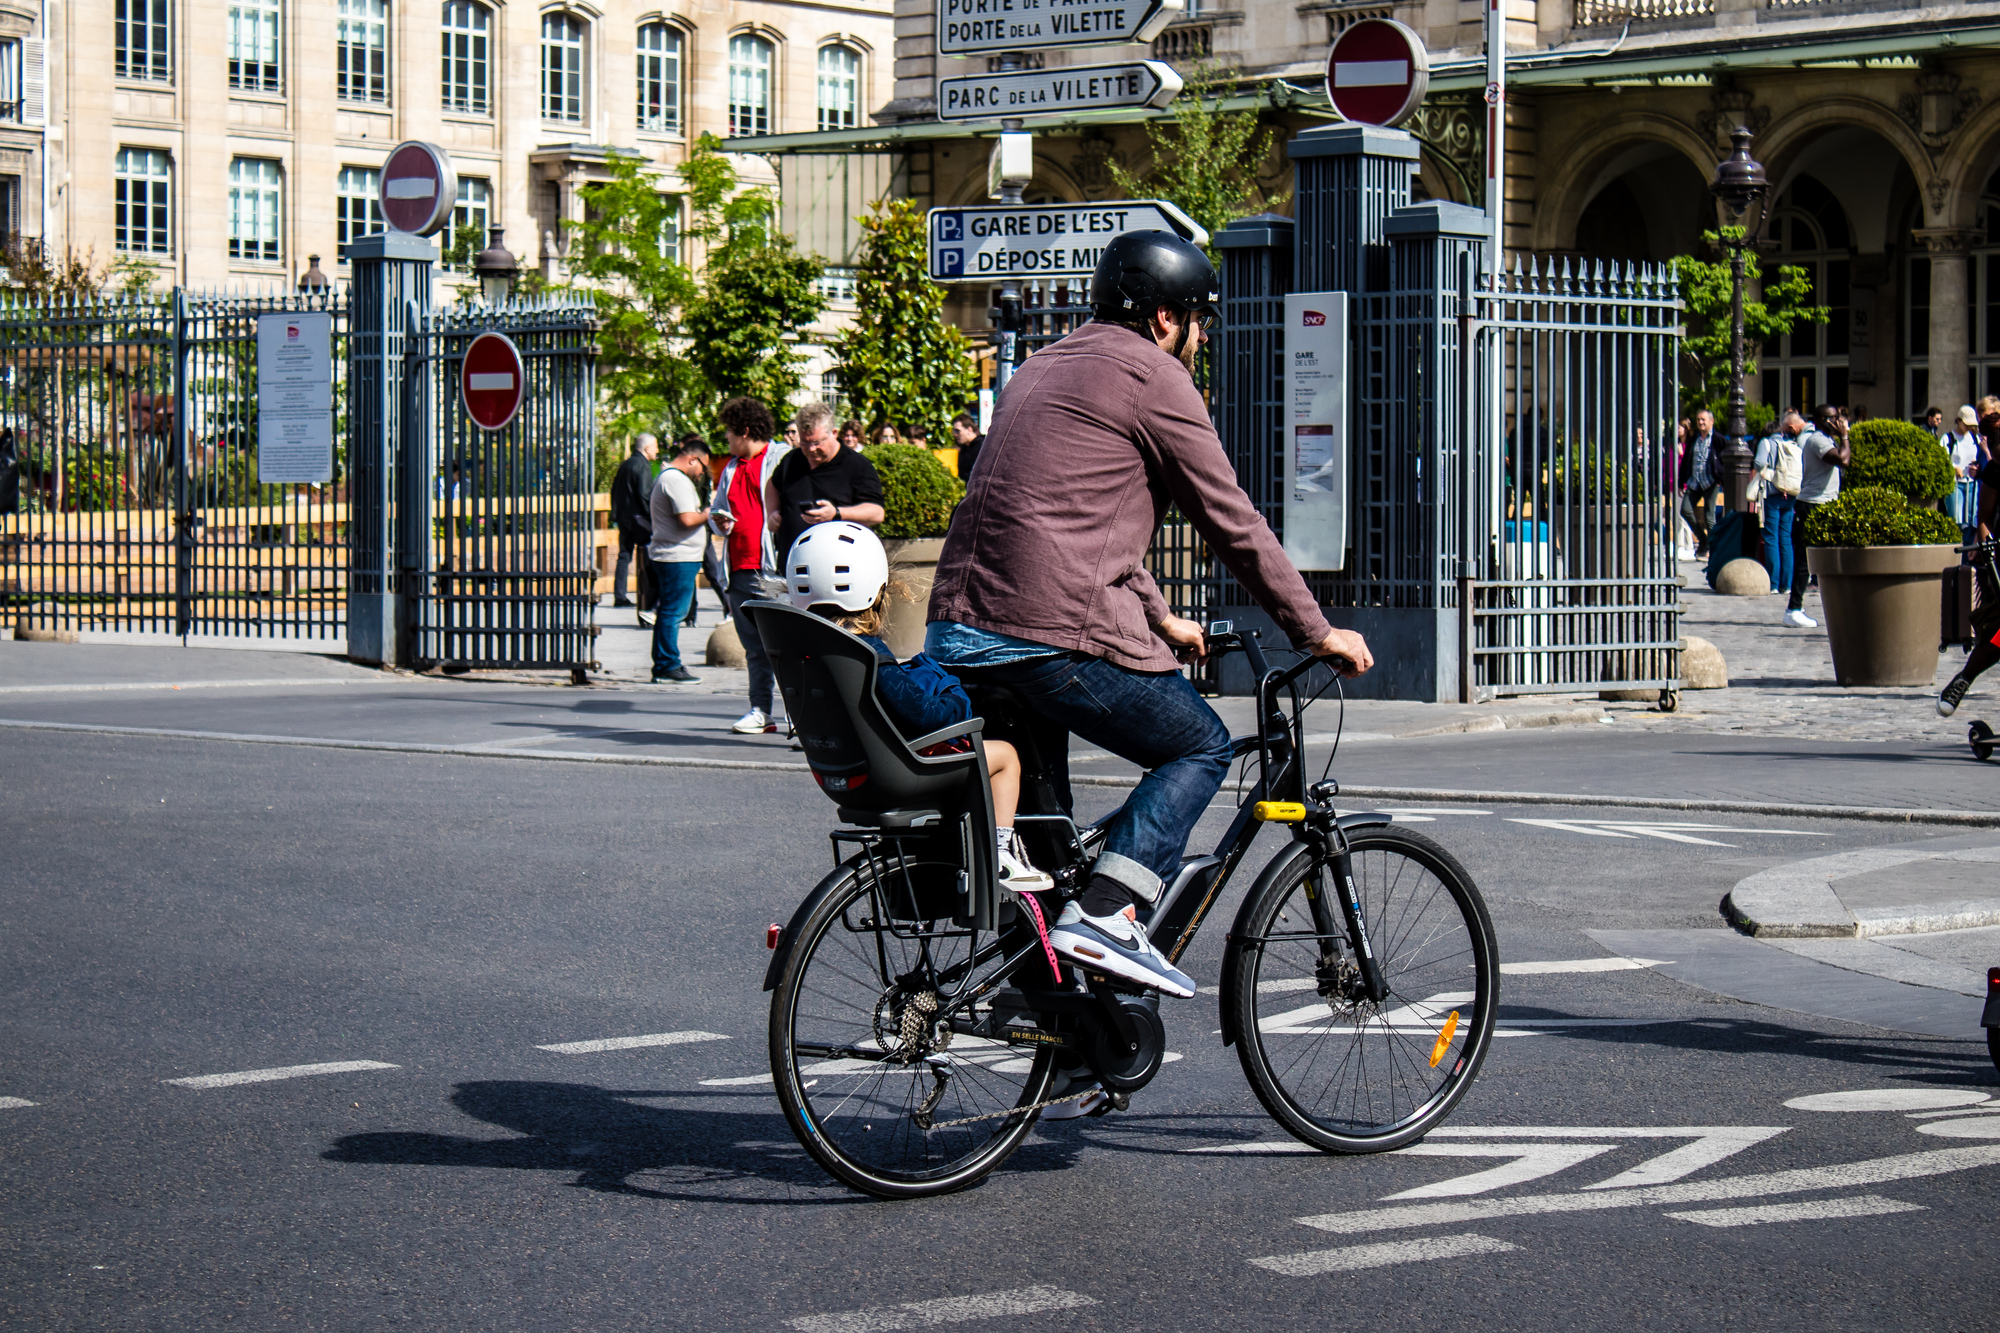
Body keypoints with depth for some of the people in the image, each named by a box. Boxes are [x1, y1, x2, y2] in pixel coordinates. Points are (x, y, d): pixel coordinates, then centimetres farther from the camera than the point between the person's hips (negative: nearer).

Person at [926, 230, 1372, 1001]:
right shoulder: (1152, 375, -1)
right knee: (1200, 747, 7)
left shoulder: (1042, 370, 26)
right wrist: (1317, 633, 8)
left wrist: (1161, 620, 40)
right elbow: (1231, 523, 0)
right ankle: (1104, 915, -9)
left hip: (958, 629, 9)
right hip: (1058, 633, -9)